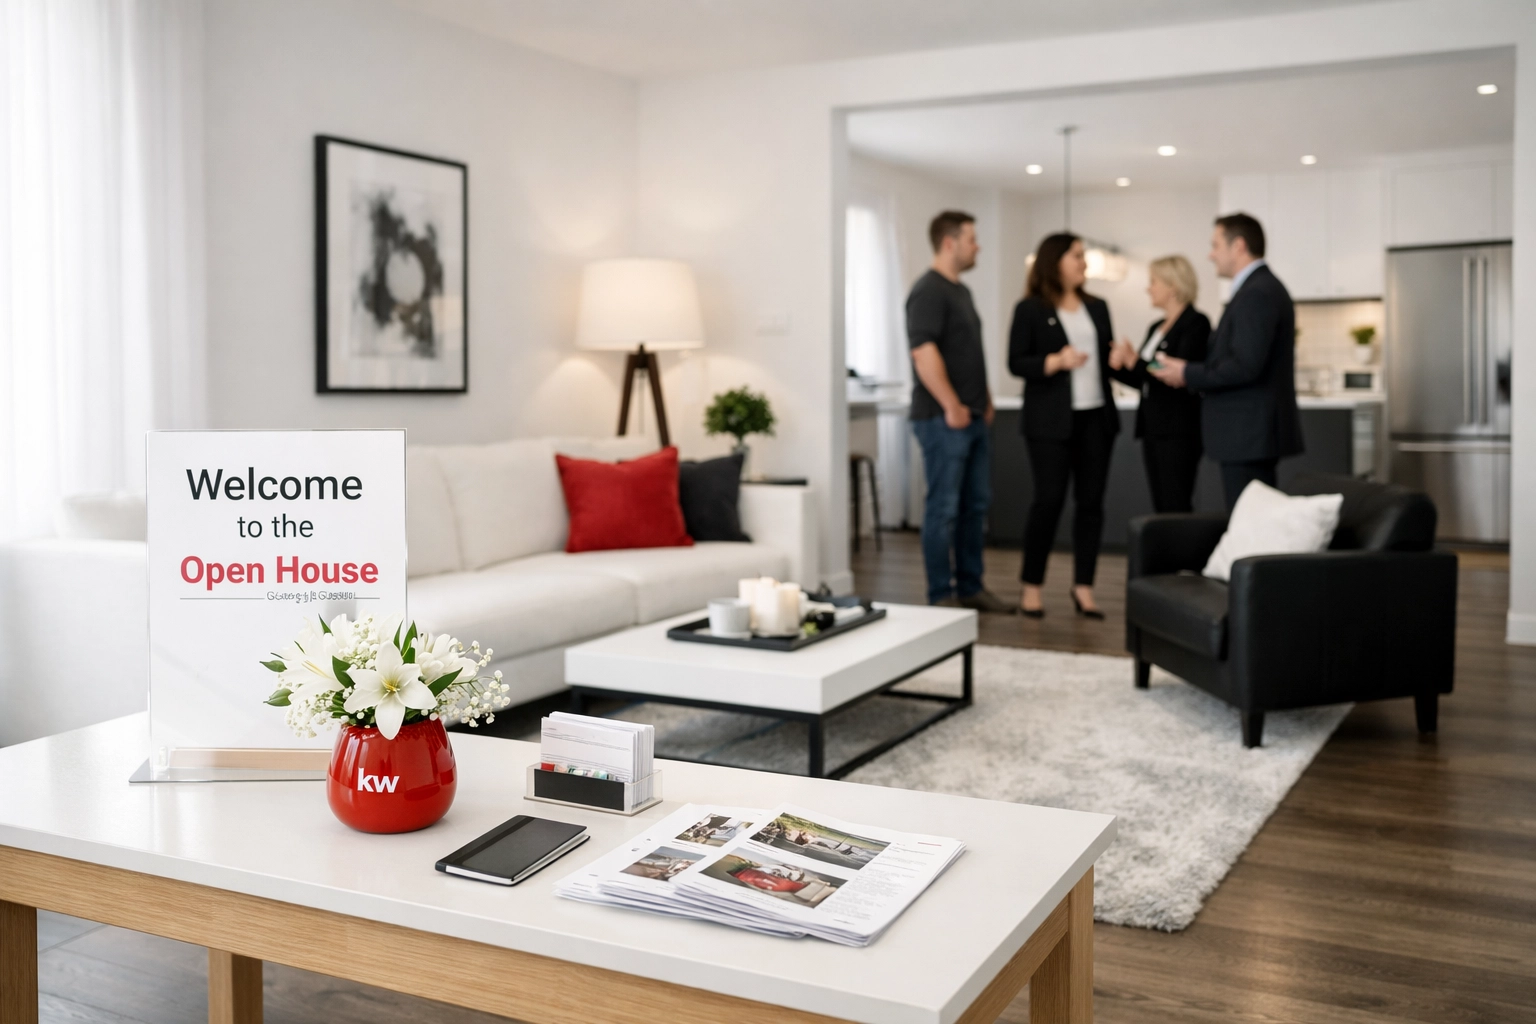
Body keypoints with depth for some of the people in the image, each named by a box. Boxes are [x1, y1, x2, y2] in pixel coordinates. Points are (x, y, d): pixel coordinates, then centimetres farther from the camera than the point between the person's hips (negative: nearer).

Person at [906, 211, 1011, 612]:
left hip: (973, 417, 10)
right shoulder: (929, 291, -13)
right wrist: (952, 406, -20)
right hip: (944, 419, -10)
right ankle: (941, 596, 3)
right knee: (944, 508, -4)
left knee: (975, 504, 13)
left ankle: (970, 587, 22)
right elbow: (923, 352, -22)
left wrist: (984, 399, 18)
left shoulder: (961, 291, 18)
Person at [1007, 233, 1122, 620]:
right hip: (1051, 421, -5)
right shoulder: (1030, 309, -1)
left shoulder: (1097, 308, 15)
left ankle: (1083, 587, 11)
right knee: (1048, 500, -5)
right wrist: (1056, 361, -20)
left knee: (1091, 501, 3)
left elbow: (1107, 357, 18)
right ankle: (1031, 587, 7)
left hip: (1096, 418, 5)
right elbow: (1016, 363, -6)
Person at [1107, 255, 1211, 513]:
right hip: (1153, 429, 8)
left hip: (1178, 431, -8)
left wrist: (1135, 361, -20)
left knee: (1176, 509, -10)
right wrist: (1120, 366, 2)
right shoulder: (1156, 328, 18)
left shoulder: (1196, 323, -7)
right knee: (1160, 510, 7)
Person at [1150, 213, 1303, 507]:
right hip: (1255, 431, 10)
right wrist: (1194, 370, 9)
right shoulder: (1263, 287, 17)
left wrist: (1188, 375, -12)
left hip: (1248, 436, -10)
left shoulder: (1257, 293, -15)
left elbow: (1245, 366, -23)